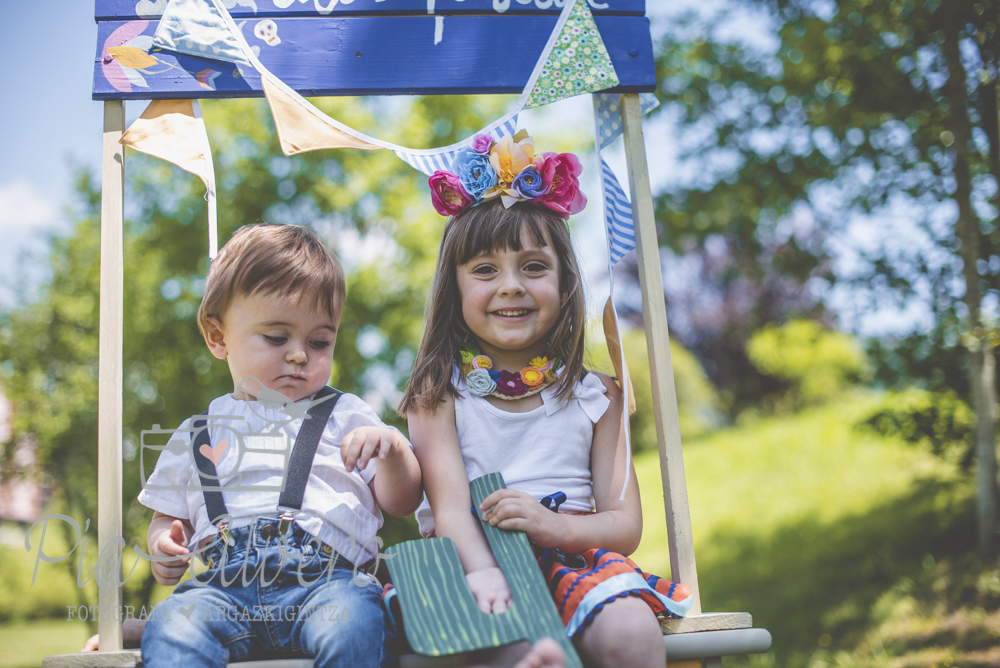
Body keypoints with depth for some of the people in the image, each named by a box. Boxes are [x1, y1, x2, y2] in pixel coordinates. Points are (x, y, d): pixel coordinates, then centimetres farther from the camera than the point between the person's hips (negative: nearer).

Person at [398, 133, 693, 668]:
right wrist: (484, 574, -30)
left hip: (573, 557, 3)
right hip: (473, 563, -2)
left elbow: (625, 526, 6)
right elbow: (449, 506, -8)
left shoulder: (595, 397, 12)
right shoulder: (438, 396, 7)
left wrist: (554, 526, -16)